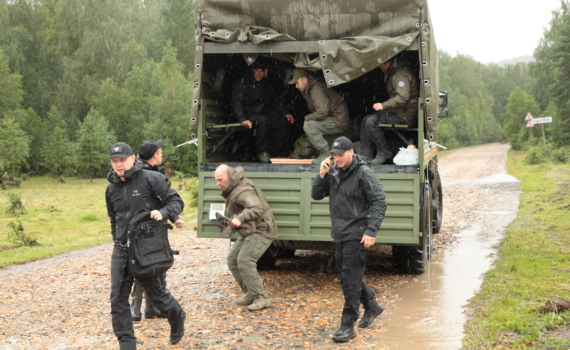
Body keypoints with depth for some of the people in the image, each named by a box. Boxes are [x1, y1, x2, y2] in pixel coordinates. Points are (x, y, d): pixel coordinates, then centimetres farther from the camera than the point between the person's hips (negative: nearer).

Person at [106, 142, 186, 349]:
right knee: (118, 298, -2)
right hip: (121, 249, 5)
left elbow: (177, 202, -9)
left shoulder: (151, 179, -10)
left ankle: (177, 318, 37)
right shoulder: (112, 188, 8)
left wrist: (163, 212, -28)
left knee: (155, 291, 7)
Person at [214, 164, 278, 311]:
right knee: (233, 259, 8)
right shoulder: (232, 190, 8)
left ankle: (261, 298, -18)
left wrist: (240, 218, -53)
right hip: (248, 231, 11)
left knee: (244, 260, -23)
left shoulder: (243, 191, -24)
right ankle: (249, 293, 13)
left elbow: (257, 208, -38)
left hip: (261, 231, -11)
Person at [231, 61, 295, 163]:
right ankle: (261, 152, -26)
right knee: (262, 120, -38)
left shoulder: (265, 84, 13)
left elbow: (275, 100, 22)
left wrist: (285, 113, 9)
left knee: (284, 123, -13)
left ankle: (271, 151, -6)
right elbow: (236, 101, -18)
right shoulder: (243, 81, -8)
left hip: (263, 114, 7)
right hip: (248, 115, -7)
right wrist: (242, 119, -32)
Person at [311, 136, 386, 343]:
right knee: (346, 275, 17)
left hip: (357, 236, -8)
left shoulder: (363, 174, -14)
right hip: (340, 234, 8)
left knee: (350, 279, -7)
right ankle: (372, 307, 38)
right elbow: (316, 195, 8)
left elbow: (379, 202, -16)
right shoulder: (333, 171, 6)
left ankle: (348, 326, 0)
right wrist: (321, 175, -10)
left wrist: (371, 231, -23)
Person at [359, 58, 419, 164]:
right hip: (397, 112, 11)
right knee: (366, 120, 4)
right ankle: (366, 156, 2)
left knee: (371, 121, -22)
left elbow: (403, 97, -28)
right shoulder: (392, 74, 17)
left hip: (405, 117, -11)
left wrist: (383, 105, -22)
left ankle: (384, 153, -10)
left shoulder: (401, 75, -17)